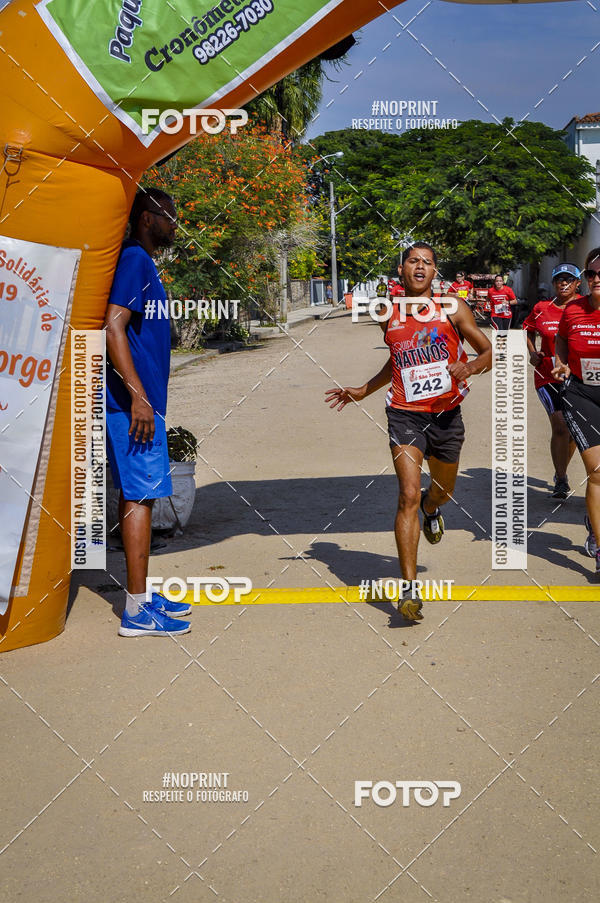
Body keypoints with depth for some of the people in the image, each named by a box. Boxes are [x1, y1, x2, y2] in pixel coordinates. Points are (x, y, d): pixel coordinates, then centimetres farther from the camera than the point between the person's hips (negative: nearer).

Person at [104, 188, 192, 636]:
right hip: (134, 402, -10)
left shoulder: (145, 263, 19)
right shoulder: (133, 259, -12)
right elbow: (114, 326, -22)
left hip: (144, 401, 10)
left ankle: (143, 596, 22)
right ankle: (137, 610, -4)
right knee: (140, 495, -8)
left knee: (140, 495, 13)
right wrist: (138, 396, -25)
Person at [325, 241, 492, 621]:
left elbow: (490, 352, 3)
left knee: (443, 490, 21)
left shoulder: (453, 308, 2)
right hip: (405, 415, -1)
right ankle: (410, 590, -15)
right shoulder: (389, 316, 8)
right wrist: (362, 391, 22)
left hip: (447, 415, 1)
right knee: (408, 496, -15)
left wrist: (470, 366, -17)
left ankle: (431, 509, 62)